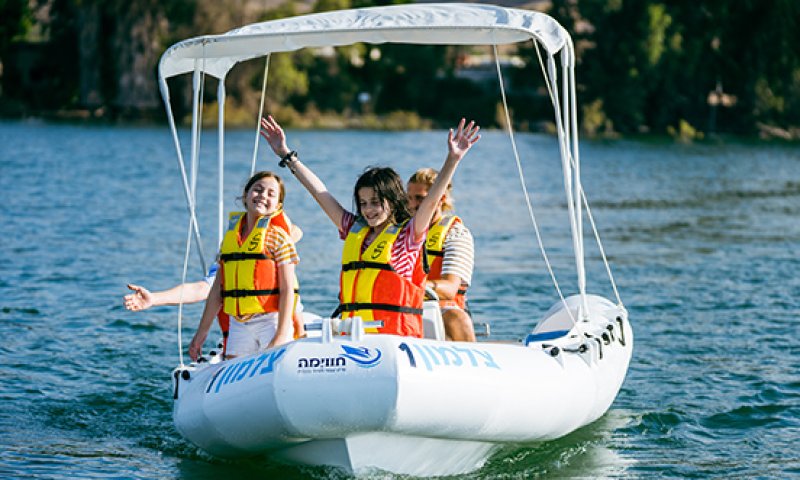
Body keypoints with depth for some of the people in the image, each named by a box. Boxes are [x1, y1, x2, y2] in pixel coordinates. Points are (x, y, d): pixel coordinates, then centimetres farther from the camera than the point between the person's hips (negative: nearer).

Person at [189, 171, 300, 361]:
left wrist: (280, 338, -17)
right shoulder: (230, 236, 11)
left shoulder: (277, 236, -4)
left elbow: (287, 289, -10)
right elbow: (218, 288, 15)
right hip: (239, 326, 5)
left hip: (271, 322, -5)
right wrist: (202, 332, 14)